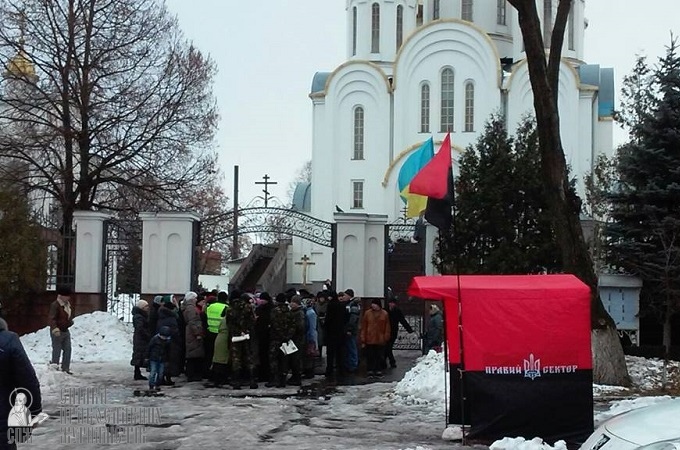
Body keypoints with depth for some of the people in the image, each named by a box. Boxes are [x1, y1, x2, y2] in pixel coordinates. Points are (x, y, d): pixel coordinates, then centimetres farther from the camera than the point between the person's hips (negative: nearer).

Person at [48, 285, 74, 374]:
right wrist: (55, 329, -38)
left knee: (67, 349, 10)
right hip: (57, 332, -9)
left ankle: (65, 368, 18)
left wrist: (70, 321, 16)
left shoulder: (68, 304, 9)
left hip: (66, 330, 9)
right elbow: (52, 318, -28)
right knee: (57, 350, -2)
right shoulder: (55, 305, -19)